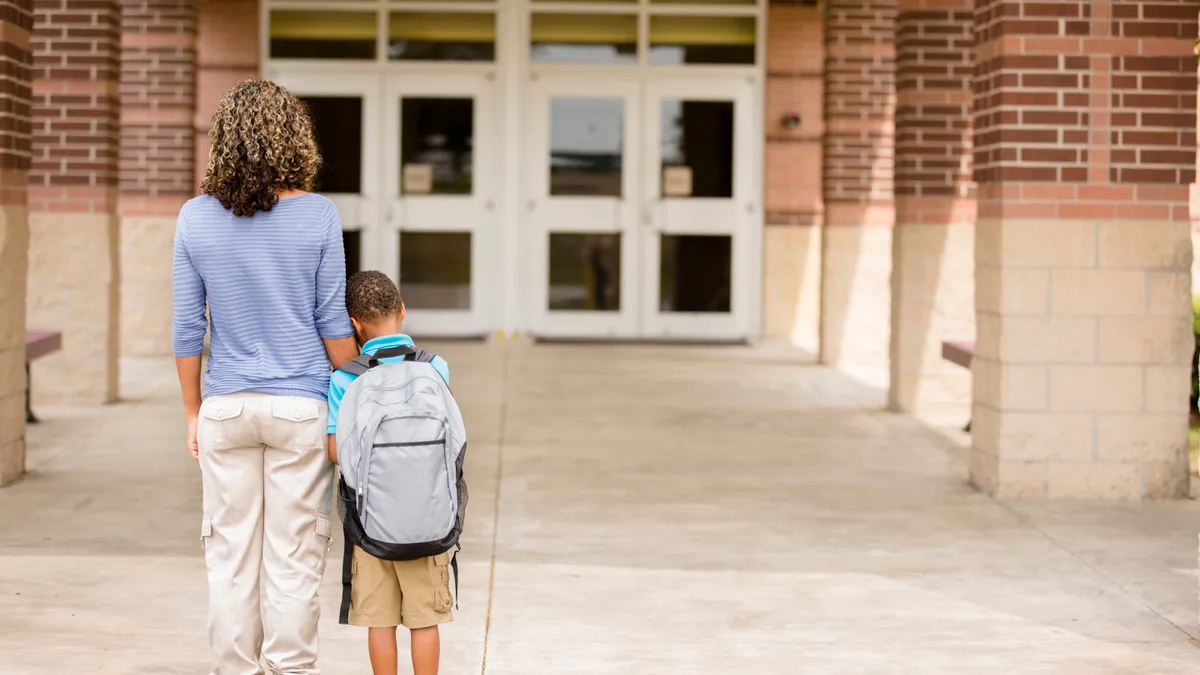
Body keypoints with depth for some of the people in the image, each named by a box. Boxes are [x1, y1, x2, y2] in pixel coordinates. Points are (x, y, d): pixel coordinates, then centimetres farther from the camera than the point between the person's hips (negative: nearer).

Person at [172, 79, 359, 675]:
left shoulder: (196, 218, -2)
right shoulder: (317, 215, -7)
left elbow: (187, 328, 2)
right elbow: (333, 323, -3)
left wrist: (193, 413, 11)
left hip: (226, 408, 2)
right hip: (301, 404, -2)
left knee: (231, 554, 9)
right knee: (293, 557, 5)